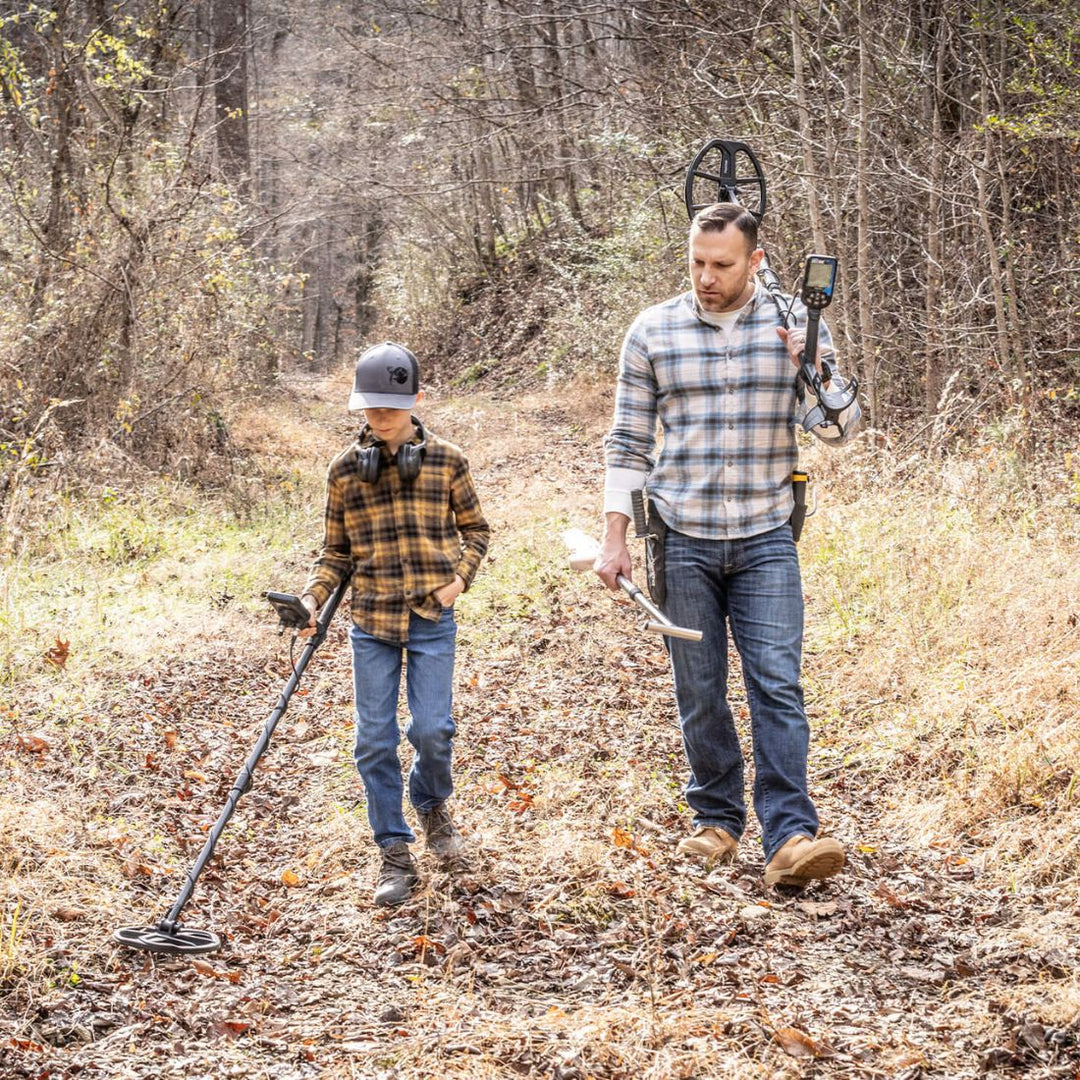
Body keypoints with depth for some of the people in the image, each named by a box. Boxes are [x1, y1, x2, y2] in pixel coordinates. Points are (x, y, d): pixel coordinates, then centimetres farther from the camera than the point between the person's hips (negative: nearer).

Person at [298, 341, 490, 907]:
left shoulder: (445, 461, 0)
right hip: (371, 621, 1)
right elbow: (336, 550, 9)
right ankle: (395, 855, 11)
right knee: (375, 739, 0)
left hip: (432, 621, -1)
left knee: (430, 728, -6)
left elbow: (475, 529, 10)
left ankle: (432, 804, 28)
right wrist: (312, 596, -6)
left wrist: (459, 578, -5)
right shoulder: (345, 469, 2)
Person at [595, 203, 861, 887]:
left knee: (778, 684, -10)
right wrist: (615, 539, 3)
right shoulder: (654, 331, 2)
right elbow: (629, 443, 7)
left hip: (766, 541, -1)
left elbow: (842, 427, 1)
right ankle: (718, 818, 21)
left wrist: (809, 369, -18)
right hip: (682, 541, 1)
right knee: (699, 691, 7)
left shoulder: (796, 324, 1)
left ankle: (791, 837, -14)